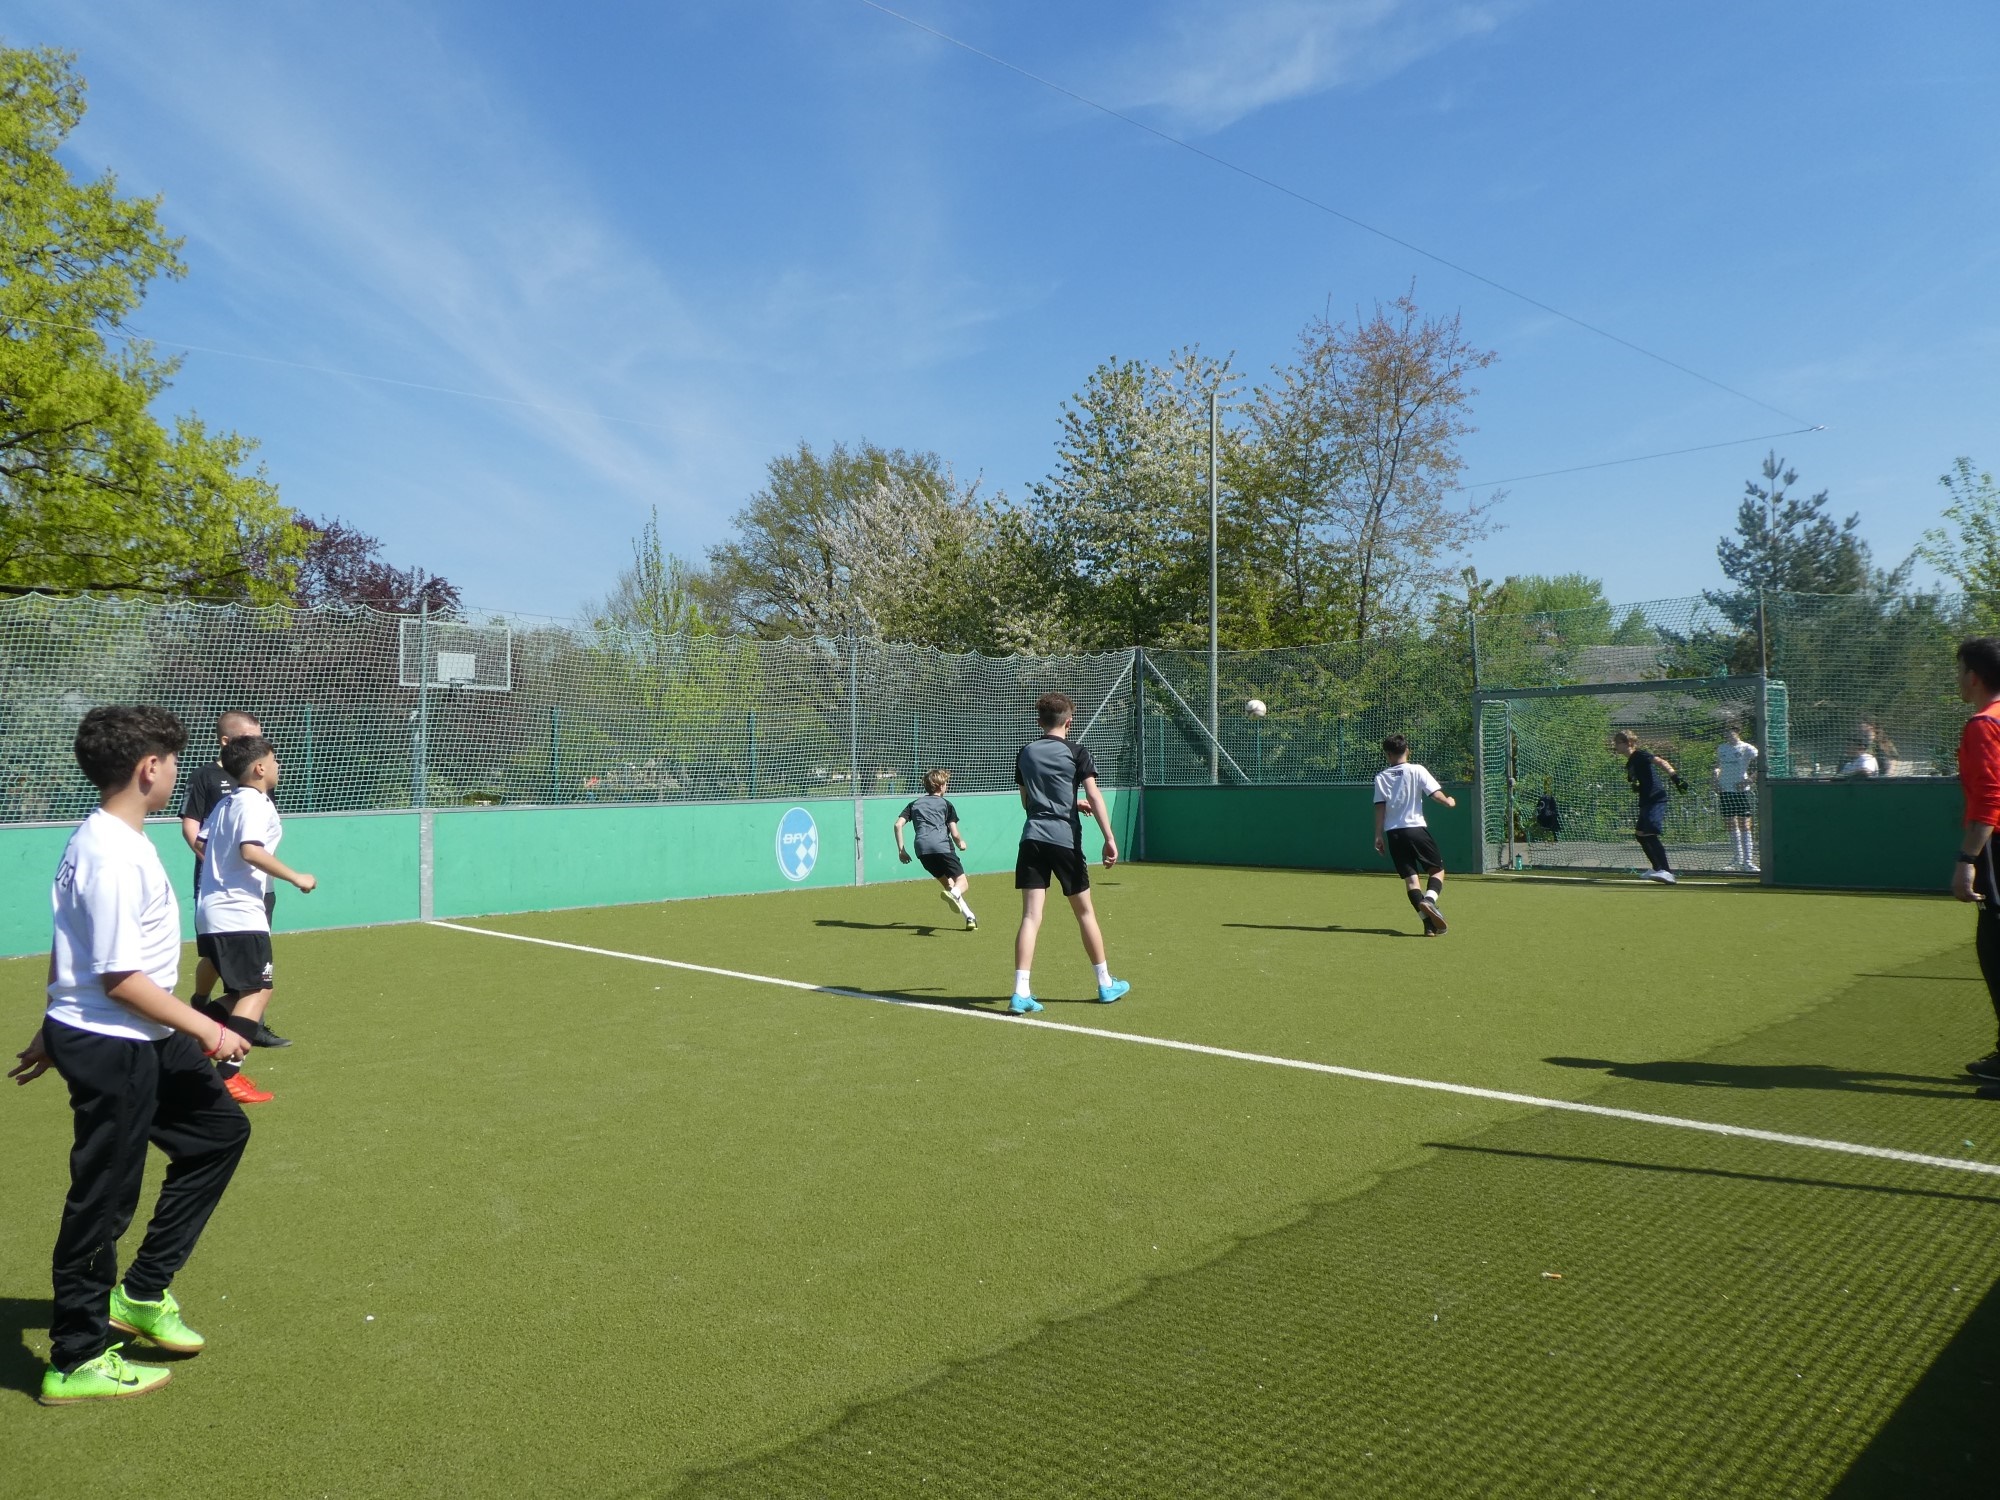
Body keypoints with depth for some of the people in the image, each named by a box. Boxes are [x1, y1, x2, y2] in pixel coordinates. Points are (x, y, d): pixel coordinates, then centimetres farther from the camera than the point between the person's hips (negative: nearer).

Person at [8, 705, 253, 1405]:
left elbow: (67, 951, 16)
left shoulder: (92, 840, 8)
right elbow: (119, 977, -23)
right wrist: (206, 1030, -16)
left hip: (140, 1043, 10)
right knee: (104, 1199, 2)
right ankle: (76, 1363, 19)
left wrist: (55, 1030, 24)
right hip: (112, 1049, -10)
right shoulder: (116, 856, -23)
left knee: (220, 1130, 17)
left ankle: (140, 1293, 25)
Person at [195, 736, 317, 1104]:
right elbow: (251, 851, -26)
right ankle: (228, 1077, -14)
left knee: (242, 990, 19)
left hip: (211, 913, 9)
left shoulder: (225, 804, 15)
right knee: (258, 990, -7)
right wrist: (296, 877, -22)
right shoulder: (257, 804, -12)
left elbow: (202, 844, 22)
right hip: (239, 915, -9)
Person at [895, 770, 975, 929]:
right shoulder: (946, 804, 14)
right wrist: (961, 843, 25)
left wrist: (901, 849, 15)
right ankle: (953, 893, -36)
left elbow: (898, 824, 12)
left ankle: (969, 916, 9)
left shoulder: (914, 804, 25)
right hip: (943, 847, -4)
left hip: (922, 850, 4)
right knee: (962, 882, 1)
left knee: (947, 882, 18)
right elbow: (955, 834, 4)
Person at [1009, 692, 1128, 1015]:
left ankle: (1021, 993, -12)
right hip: (1065, 839, -2)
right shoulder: (1076, 753, -1)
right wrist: (1109, 838, -16)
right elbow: (1094, 797, -12)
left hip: (1032, 838, 3)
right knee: (1085, 912, 12)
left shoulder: (1025, 753, 12)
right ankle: (1106, 984, 25)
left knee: (1030, 916, -3)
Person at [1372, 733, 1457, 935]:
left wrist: (1378, 835, 1)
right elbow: (1436, 793, -5)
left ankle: (1428, 921, -10)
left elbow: (1380, 807, 0)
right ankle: (1429, 900, -19)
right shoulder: (1417, 770, 0)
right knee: (1437, 869, 10)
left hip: (1393, 833, 2)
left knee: (1410, 877, 3)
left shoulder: (1381, 776, 6)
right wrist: (1449, 802, 17)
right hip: (1416, 828, -2)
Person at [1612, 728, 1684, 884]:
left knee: (1650, 834, -20)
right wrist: (1636, 787, 4)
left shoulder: (1640, 755, -8)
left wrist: (1674, 776, -33)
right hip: (1646, 801, 11)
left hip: (1656, 798, -11)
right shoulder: (1630, 763, 18)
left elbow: (1661, 761, -20)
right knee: (1640, 834, 17)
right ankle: (1657, 869, 27)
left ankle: (1667, 872, -25)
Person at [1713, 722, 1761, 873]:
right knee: (1731, 825, 9)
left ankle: (1748, 861, -6)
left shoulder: (1747, 748, -5)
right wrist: (1716, 782, 8)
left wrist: (1749, 780, -15)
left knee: (1744, 825, -7)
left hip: (1741, 791, -5)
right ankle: (1738, 859, 17)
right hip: (1725, 791, 5)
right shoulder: (1721, 748, 12)